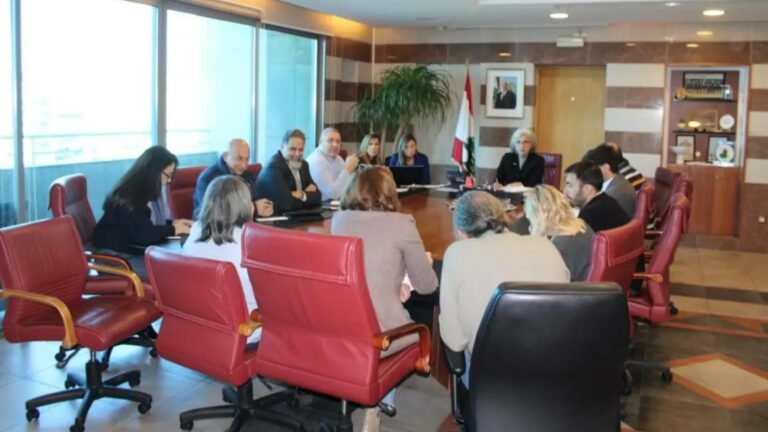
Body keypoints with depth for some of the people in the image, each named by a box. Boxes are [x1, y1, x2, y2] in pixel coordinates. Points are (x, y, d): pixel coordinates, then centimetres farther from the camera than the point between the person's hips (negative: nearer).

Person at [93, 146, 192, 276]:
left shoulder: (145, 191, 8)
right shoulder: (128, 197, -20)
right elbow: (143, 233, -26)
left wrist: (172, 223, 3)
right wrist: (173, 230, -15)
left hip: (134, 248, 9)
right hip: (116, 255, -9)